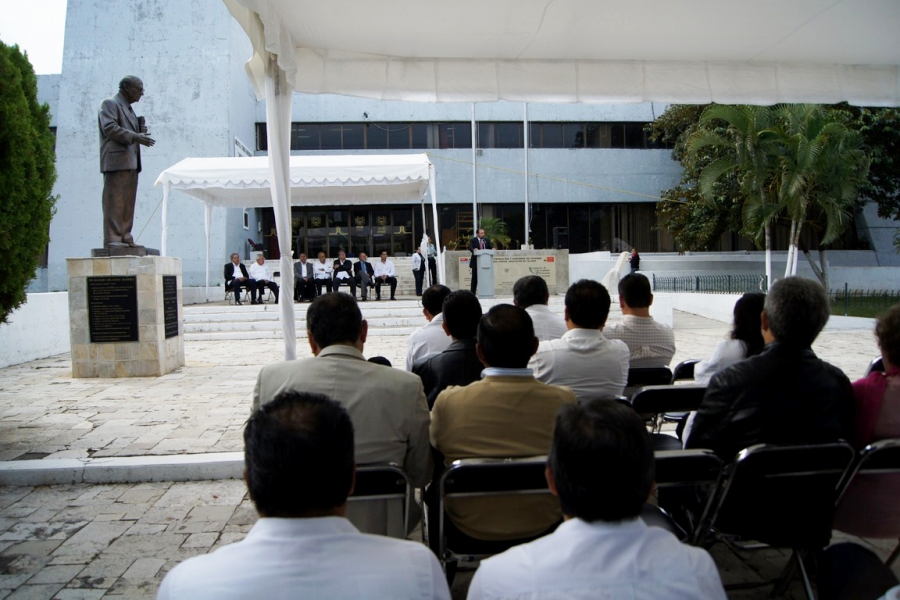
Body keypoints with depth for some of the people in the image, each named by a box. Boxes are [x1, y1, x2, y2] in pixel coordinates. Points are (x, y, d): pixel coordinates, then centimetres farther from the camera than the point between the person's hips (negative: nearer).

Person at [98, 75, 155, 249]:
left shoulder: (129, 108, 28)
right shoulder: (109, 103, 0)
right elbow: (109, 127, -14)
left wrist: (141, 131, 9)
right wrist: (135, 136, -23)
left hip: (131, 162, 9)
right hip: (116, 160, -9)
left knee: (128, 202, 5)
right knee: (114, 201, -11)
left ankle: (125, 238, 7)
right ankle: (112, 239, -12)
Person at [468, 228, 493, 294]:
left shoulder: (487, 240, 13)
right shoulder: (473, 240, 0)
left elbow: (490, 247, 4)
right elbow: (470, 247, -15)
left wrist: (492, 248, -20)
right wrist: (474, 249, -38)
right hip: (476, 262, -3)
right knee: (475, 277, 3)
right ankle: (472, 293, 9)